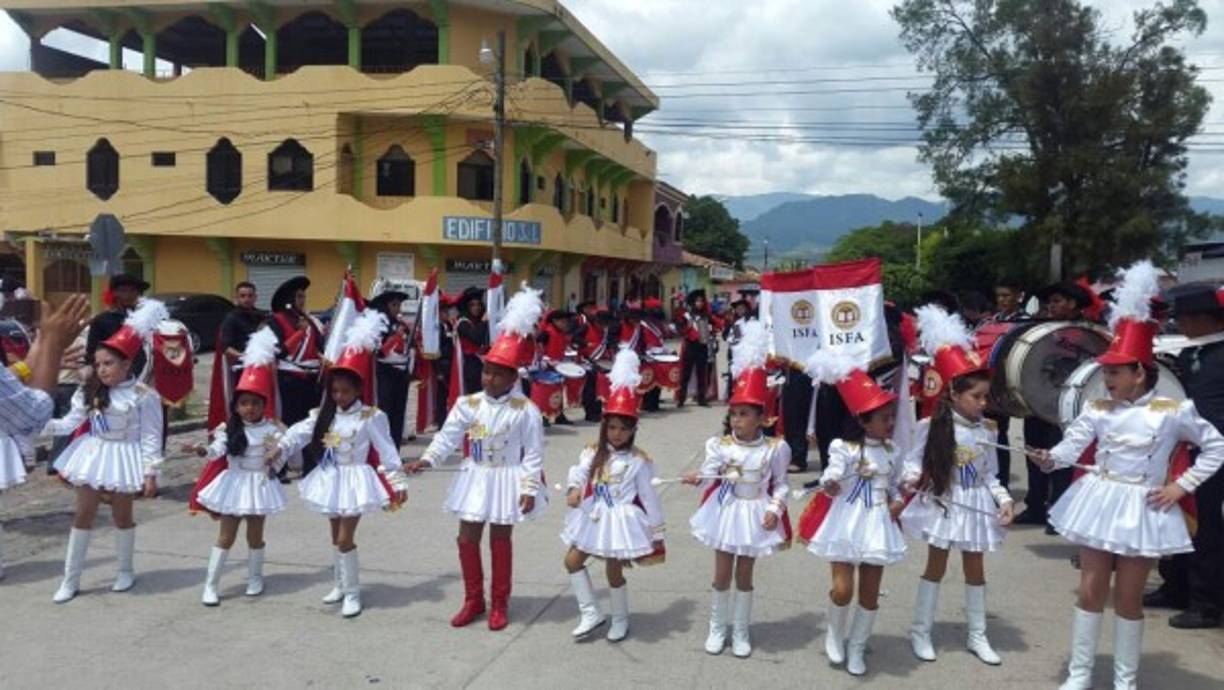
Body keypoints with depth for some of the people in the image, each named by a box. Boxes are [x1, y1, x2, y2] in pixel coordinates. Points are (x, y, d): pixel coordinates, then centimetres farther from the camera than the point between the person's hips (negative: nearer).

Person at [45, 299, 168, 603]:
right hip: (94, 454, 4)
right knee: (84, 513, 6)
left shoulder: (144, 396, -15)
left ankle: (125, 571, 29)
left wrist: (150, 472, -14)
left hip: (124, 457, -4)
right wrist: (44, 423, -18)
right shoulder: (90, 392, -1)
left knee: (122, 515, 9)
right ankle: (70, 579, 15)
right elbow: (71, 422, 0)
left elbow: (151, 437, -13)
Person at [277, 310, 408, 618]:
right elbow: (300, 433, -11)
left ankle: (353, 593, 8)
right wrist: (280, 448, -29)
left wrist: (398, 482, -14)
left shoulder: (371, 417, -13)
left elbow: (387, 451, -12)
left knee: (345, 539, -6)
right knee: (337, 538, 18)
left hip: (355, 481, -6)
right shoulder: (323, 414, 2)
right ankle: (341, 584, 34)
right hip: (331, 480, 6)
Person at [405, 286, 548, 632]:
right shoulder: (468, 405, -4)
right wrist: (426, 460, -20)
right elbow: (447, 437, -6)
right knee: (467, 538, 9)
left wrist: (530, 489, -13)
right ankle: (473, 599, 27)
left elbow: (533, 454, -11)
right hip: (475, 479, 4)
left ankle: (500, 603, 25)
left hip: (507, 481, -3)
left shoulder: (525, 411, -14)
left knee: (501, 540, 9)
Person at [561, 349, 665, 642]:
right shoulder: (593, 452, 0)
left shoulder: (638, 460, -9)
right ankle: (591, 613, 18)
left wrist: (657, 531, -2)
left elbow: (649, 497, -5)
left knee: (614, 571, 3)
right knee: (572, 561, 6)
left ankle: (620, 619, 27)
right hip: (593, 517, 5)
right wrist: (574, 489, -39)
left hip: (621, 519, -5)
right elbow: (579, 471, -16)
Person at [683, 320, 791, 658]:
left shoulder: (774, 448, -9)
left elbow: (780, 483, -1)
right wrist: (699, 478, -42)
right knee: (722, 573, 9)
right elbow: (709, 472, -20)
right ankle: (717, 628, 27)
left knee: (744, 574, 10)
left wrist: (774, 510, -12)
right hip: (726, 512, 0)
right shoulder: (720, 445, -9)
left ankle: (741, 632, 26)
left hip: (754, 514, 0)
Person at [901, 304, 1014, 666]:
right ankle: (921, 632, 20)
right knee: (936, 567, 6)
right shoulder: (932, 427, -13)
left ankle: (977, 635, 26)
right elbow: (914, 461, -8)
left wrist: (1004, 499, -9)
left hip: (976, 506, 4)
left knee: (975, 568, 12)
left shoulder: (987, 431, -1)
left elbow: (990, 475, 4)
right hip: (942, 503, -3)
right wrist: (913, 478, -28)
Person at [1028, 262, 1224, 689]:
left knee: (1129, 597, 7)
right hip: (1100, 504, 2)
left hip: (1143, 510, -2)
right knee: (1090, 591, 8)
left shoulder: (1172, 412, -7)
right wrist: (1051, 459, -35)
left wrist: (1181, 486, -3)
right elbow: (1072, 445, -13)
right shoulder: (1097, 411, -1)